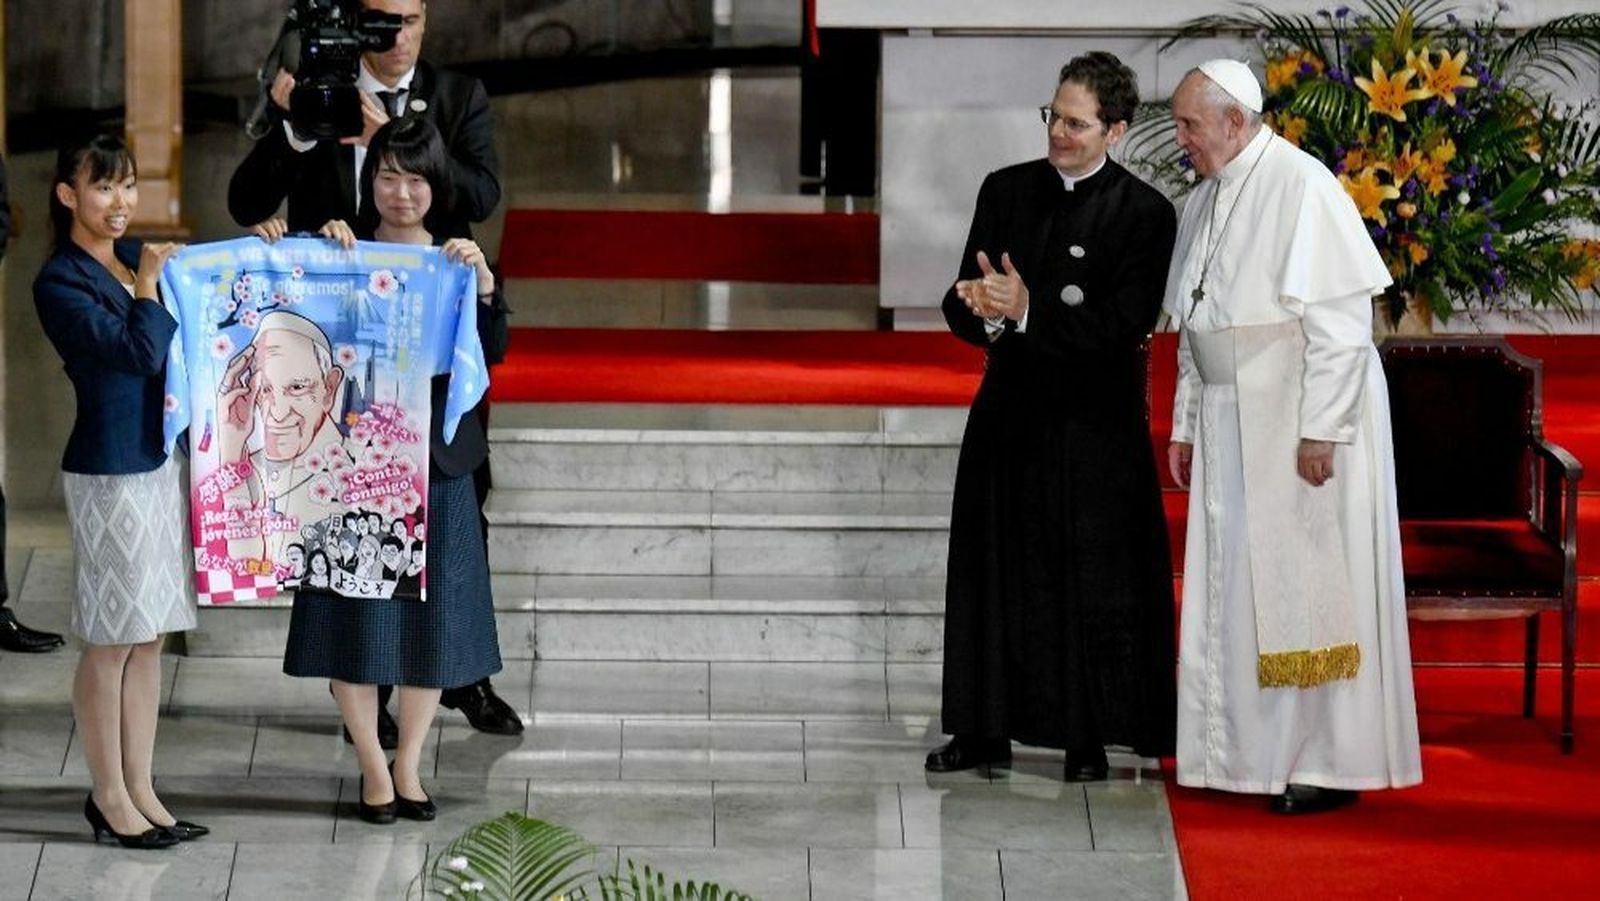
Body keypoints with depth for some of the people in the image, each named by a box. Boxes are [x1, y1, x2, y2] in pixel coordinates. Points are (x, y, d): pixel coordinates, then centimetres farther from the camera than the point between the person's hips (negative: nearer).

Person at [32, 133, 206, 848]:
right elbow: (138, 352, -19)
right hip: (108, 473, -7)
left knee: (148, 637, 11)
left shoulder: (139, 258, 10)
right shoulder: (60, 282, -11)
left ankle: (139, 790, 18)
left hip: (159, 462, 7)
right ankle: (109, 796, 9)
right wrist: (149, 286, -12)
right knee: (110, 642, 0)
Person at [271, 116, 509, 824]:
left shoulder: (457, 260, 4)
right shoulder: (344, 253, -1)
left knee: (431, 612, 7)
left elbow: (493, 351, -6)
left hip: (435, 457, 2)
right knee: (357, 613, 1)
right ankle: (373, 768, 14)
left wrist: (483, 285, -21)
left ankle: (409, 764, 21)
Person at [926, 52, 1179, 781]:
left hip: (1093, 427, -4)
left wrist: (1028, 310, -23)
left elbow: (1124, 327, -15)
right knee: (995, 574, 8)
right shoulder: (1006, 190, 6)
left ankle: (1089, 740, 8)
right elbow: (961, 307, 4)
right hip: (1009, 415, 4)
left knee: (1091, 585, 0)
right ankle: (986, 730, 16)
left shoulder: (1143, 213, -7)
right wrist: (983, 312, -20)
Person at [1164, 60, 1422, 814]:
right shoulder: (1205, 202, 12)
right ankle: (1249, 751, 13)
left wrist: (1320, 429, -20)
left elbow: (1340, 318, -17)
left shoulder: (1301, 187, -14)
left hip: (1301, 418, -8)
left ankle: (1330, 760, 2)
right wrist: (1185, 426, 17)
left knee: (1307, 582, -4)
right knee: (1236, 583, 7)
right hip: (1229, 425, 8)